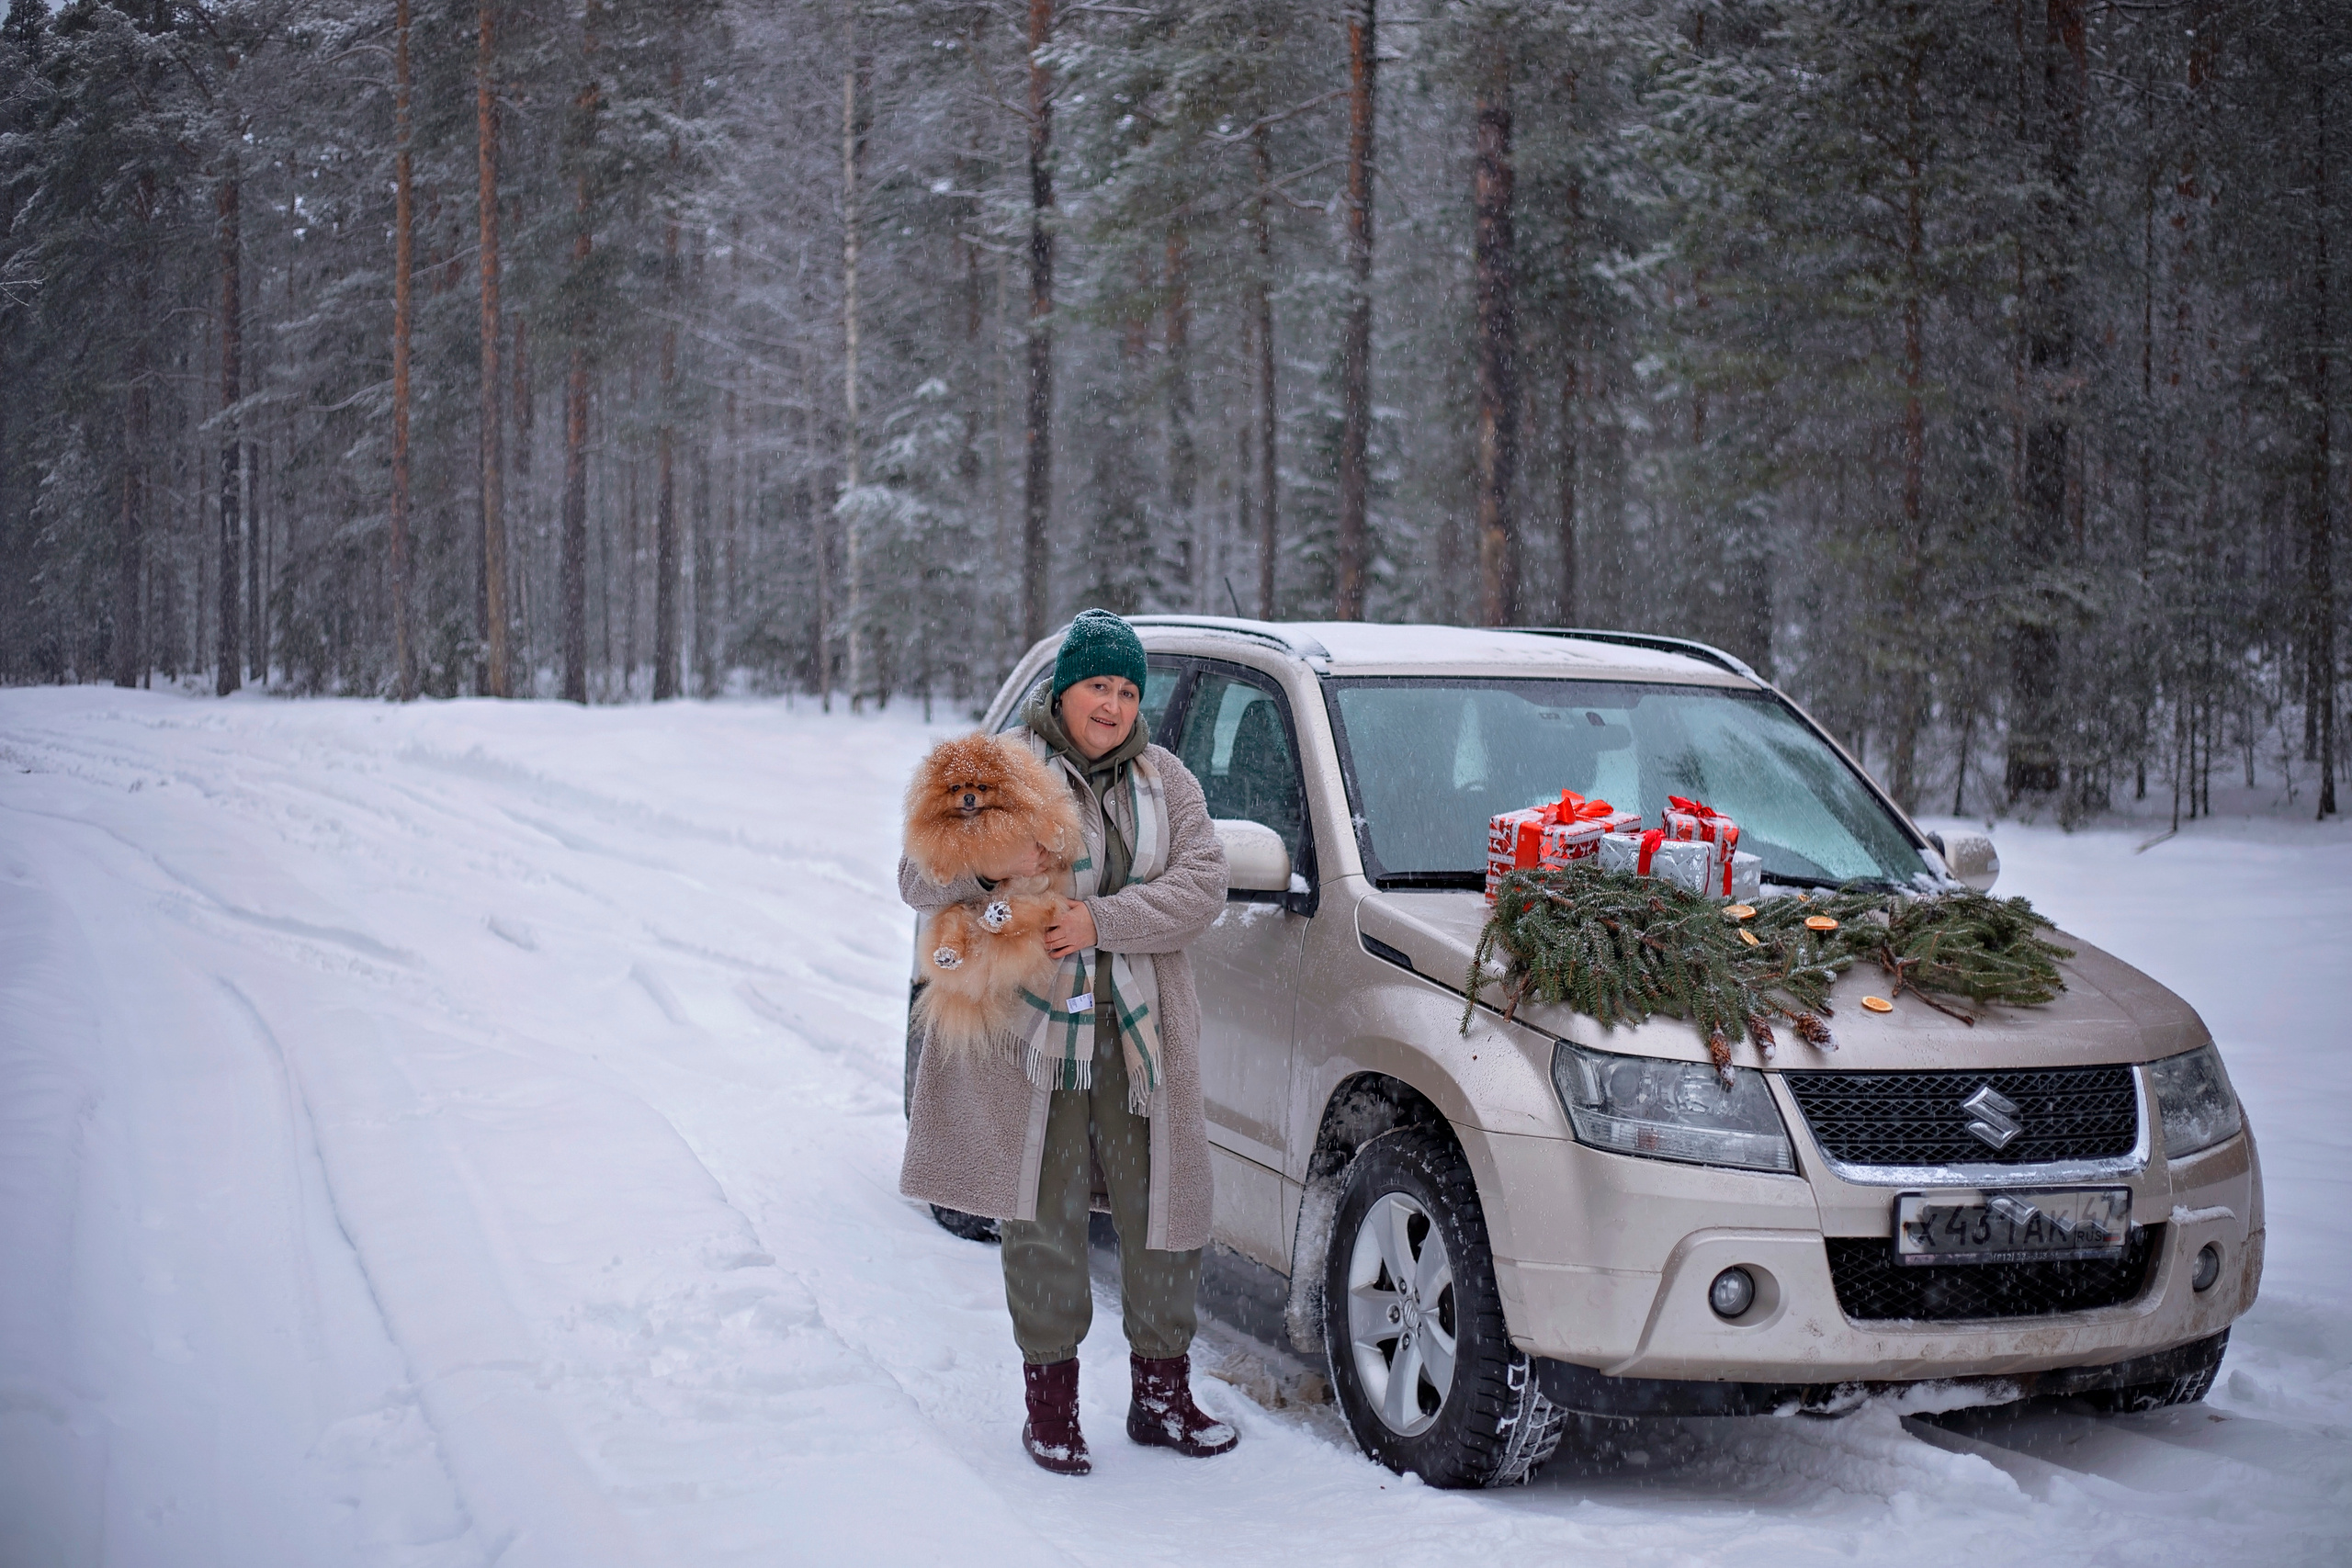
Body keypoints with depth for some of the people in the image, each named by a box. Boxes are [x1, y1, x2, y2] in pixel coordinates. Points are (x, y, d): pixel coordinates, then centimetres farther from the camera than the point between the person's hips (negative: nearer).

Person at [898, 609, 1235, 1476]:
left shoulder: (1166, 780, 10)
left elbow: (1201, 887, -3)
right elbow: (918, 879, -2)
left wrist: (1101, 919, -16)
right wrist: (984, 865, -24)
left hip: (1143, 1031, 3)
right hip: (1033, 1032, -3)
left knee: (1164, 1210, 6)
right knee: (1043, 1218, 2)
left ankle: (1161, 1393, 20)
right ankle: (1050, 1398, 15)